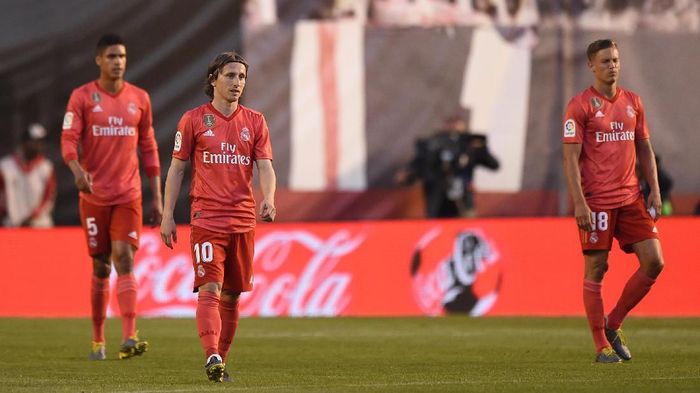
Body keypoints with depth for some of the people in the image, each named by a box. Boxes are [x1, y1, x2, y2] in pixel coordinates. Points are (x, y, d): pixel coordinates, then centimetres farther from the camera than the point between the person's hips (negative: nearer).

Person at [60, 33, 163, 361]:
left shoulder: (139, 98, 8)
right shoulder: (82, 97, 0)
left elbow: (149, 149, 13)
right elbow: (68, 139, -9)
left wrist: (157, 197, 10)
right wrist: (77, 170, -31)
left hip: (128, 195, 1)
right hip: (94, 195, -1)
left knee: (124, 260, -13)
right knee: (101, 267, 6)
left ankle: (128, 338, -23)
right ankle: (97, 340, 19)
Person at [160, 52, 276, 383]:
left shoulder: (254, 121, 9)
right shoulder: (194, 119, 2)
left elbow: (265, 168, 3)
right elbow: (176, 168, 6)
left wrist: (268, 199, -18)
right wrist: (168, 215, 0)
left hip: (243, 219, 3)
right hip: (206, 218, -3)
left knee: (231, 294, 8)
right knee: (209, 289, -16)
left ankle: (221, 360, 17)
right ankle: (212, 356, -29)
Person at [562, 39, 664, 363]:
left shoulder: (632, 102, 13)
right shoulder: (580, 105, -5)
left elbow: (645, 149, 17)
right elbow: (570, 157, -8)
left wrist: (655, 191, 7)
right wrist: (579, 203, -16)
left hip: (631, 198, 5)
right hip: (596, 200, -5)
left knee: (654, 262, -3)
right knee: (595, 270, -2)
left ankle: (613, 324, 12)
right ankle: (601, 346, 5)